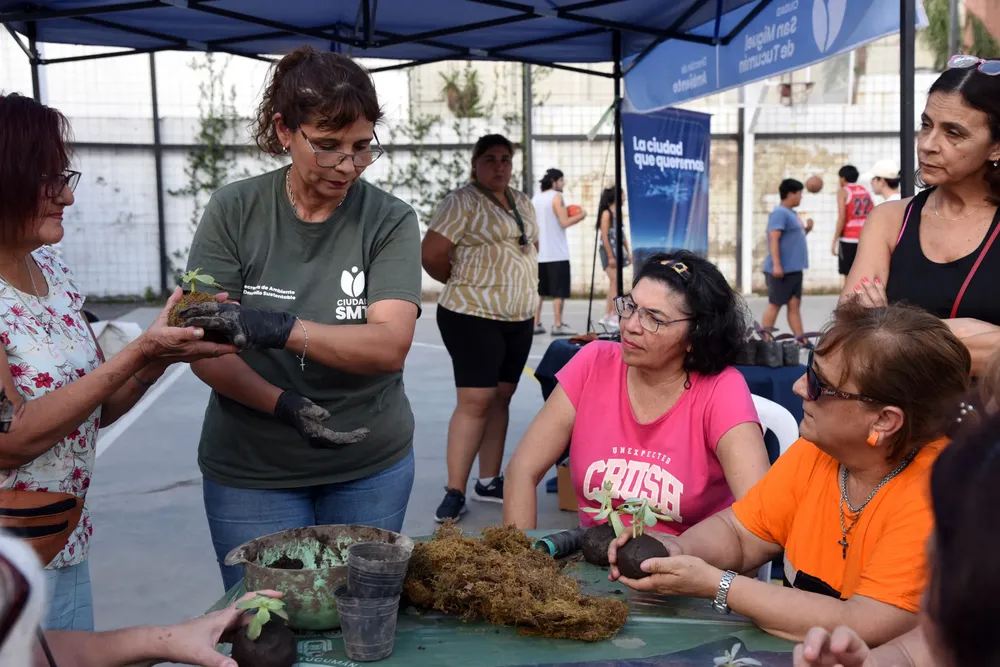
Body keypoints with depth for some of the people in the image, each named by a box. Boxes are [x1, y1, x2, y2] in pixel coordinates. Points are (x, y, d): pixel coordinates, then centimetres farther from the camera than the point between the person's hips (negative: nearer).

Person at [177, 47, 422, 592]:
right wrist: (283, 405, -26)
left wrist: (280, 329, -34)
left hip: (371, 465, 0)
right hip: (250, 469, 0)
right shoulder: (234, 212, -5)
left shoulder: (390, 221, -7)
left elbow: (390, 346, -19)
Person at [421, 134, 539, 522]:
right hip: (473, 316, -7)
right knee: (475, 400, -10)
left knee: (500, 397, 10)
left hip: (519, 318, 7)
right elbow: (431, 254, -16)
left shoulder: (522, 203, 14)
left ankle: (488, 482, 18)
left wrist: (523, 287, 12)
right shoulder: (462, 202, -10)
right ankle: (454, 492, -5)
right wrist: (465, 283, 0)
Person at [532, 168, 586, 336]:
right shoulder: (556, 197, -9)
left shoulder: (535, 199, 14)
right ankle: (558, 325, -6)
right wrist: (580, 215, -1)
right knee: (558, 291, -4)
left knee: (539, 291, 11)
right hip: (556, 253, -7)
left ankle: (536, 324, 9)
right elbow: (565, 223, -16)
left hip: (539, 253, 7)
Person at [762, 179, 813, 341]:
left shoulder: (791, 213, 18)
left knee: (794, 305, 7)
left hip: (794, 270, 9)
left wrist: (806, 229, 11)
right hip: (782, 270, -9)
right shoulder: (780, 213, -11)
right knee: (775, 305, -5)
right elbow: (774, 239, -20)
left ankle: (800, 340, 7)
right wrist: (776, 265, -27)